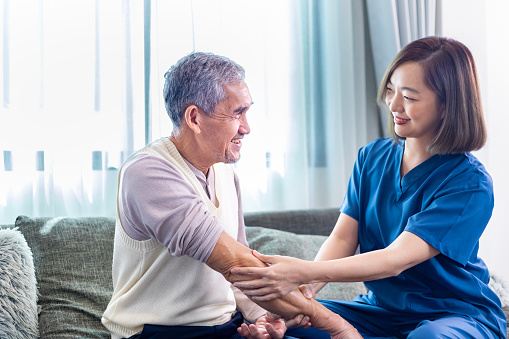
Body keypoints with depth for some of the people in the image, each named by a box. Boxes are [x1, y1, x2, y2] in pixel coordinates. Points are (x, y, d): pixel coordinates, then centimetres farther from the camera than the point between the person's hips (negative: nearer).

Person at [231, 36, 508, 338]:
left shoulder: (470, 183, -18)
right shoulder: (371, 158, 3)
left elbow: (397, 259, -27)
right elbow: (342, 238, -4)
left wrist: (304, 272, -38)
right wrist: (305, 287, -25)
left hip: (459, 314, -4)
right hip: (382, 310, 4)